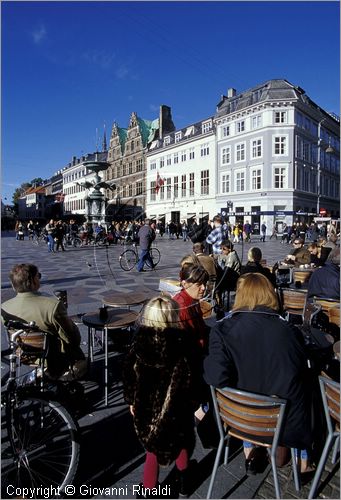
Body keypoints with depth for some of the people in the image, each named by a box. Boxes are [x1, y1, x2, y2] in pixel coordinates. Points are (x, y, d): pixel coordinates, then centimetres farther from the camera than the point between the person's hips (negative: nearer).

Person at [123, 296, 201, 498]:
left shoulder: (139, 346, -15)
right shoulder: (183, 345, -20)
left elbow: (130, 376, -5)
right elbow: (191, 378, -11)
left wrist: (132, 402, 10)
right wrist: (195, 404, 4)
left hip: (147, 407, 1)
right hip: (176, 407, 0)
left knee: (153, 447, 20)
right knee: (180, 441, 25)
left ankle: (149, 491, 36)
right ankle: (183, 481, 47)